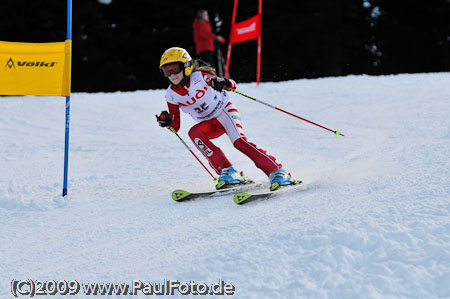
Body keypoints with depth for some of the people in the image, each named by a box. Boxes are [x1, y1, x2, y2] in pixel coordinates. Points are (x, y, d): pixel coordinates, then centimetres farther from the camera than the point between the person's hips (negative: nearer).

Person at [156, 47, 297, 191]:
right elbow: (175, 126, -1)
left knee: (239, 141, -28)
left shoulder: (199, 77, -17)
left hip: (224, 111, -4)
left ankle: (276, 171, -27)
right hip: (210, 124, 4)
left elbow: (232, 84, -8)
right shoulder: (172, 95, -6)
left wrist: (224, 83, -32)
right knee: (194, 133, -27)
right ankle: (227, 172, -28)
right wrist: (167, 122, -24)